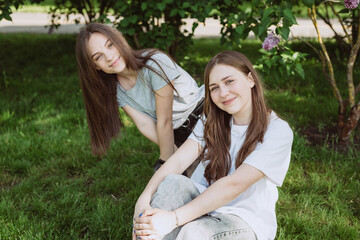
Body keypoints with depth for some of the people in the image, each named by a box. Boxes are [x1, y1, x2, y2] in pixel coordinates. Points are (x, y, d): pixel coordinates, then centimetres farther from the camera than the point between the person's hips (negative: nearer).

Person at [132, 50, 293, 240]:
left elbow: (234, 184, -26)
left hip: (246, 222, -4)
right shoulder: (212, 121, 4)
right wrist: (144, 200, -29)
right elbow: (178, 160, -11)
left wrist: (174, 218, -34)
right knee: (172, 183, -27)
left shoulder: (278, 132, -14)